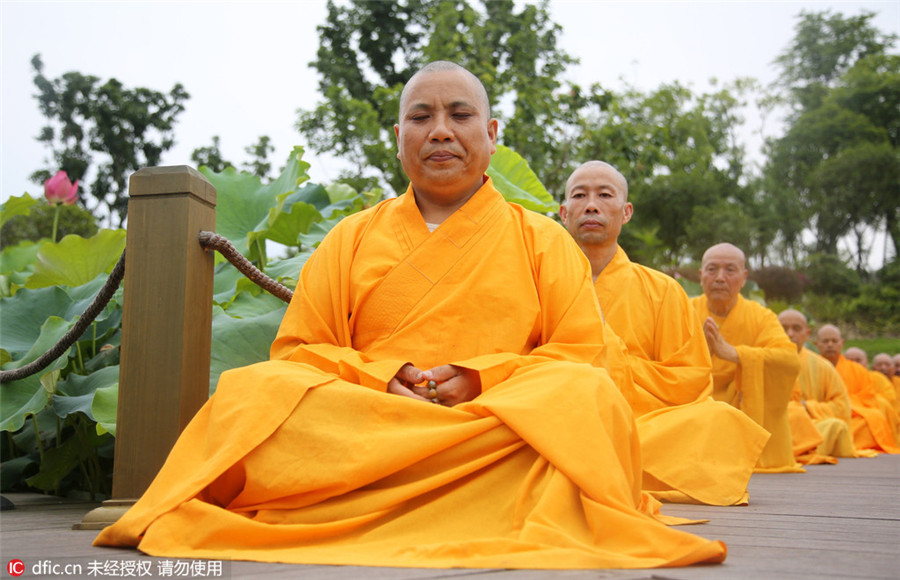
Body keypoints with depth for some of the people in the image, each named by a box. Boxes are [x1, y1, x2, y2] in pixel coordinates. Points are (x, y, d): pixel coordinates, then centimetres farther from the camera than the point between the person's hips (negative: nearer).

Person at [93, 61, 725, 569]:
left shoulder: (544, 240, 14)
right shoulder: (351, 239, 18)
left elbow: (580, 356, 5)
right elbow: (297, 351, 11)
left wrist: (478, 378, -12)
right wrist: (383, 378, -10)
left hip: (503, 423, 0)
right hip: (359, 417, 1)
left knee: (588, 398, -32)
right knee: (250, 392, -25)